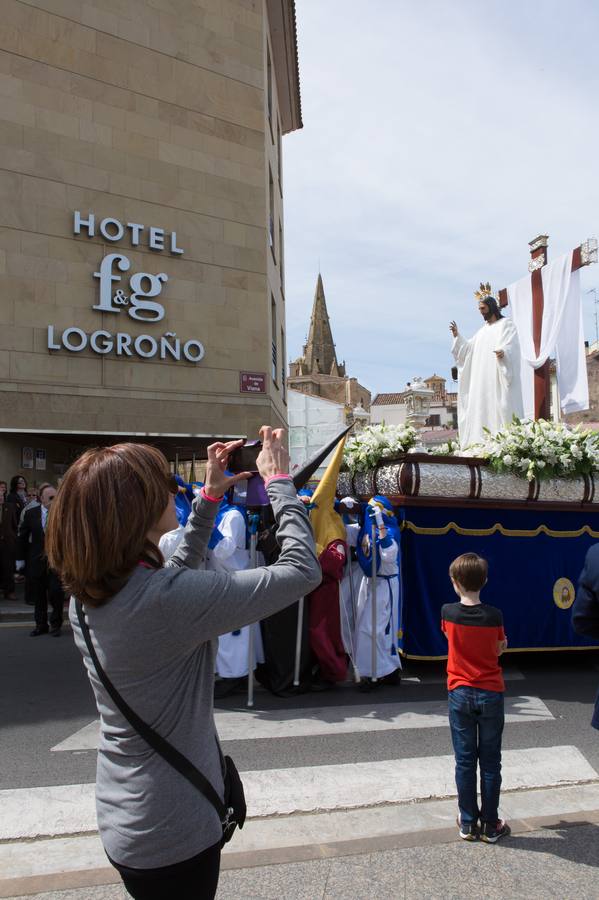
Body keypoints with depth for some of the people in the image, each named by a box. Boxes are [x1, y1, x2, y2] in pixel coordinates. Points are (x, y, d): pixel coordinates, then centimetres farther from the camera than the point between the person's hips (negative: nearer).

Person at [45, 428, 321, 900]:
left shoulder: (88, 594, -6)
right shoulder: (167, 599, -32)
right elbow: (302, 569, -26)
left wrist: (209, 498, 10)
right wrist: (279, 481, -14)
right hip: (171, 835, -8)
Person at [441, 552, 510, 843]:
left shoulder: (448, 612, -10)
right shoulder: (494, 616, -13)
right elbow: (501, 648, 0)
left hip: (460, 695, 1)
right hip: (491, 694, 0)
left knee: (464, 761, 11)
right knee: (490, 762, 11)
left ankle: (468, 824, 21)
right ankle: (490, 826, 20)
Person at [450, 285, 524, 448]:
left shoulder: (506, 324, 2)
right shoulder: (482, 331, 23)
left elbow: (511, 346, -14)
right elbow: (468, 349, 20)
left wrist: (503, 352, -36)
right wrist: (457, 336, 7)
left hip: (500, 377, -7)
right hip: (483, 379, 7)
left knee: (502, 407, -13)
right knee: (484, 409, 1)